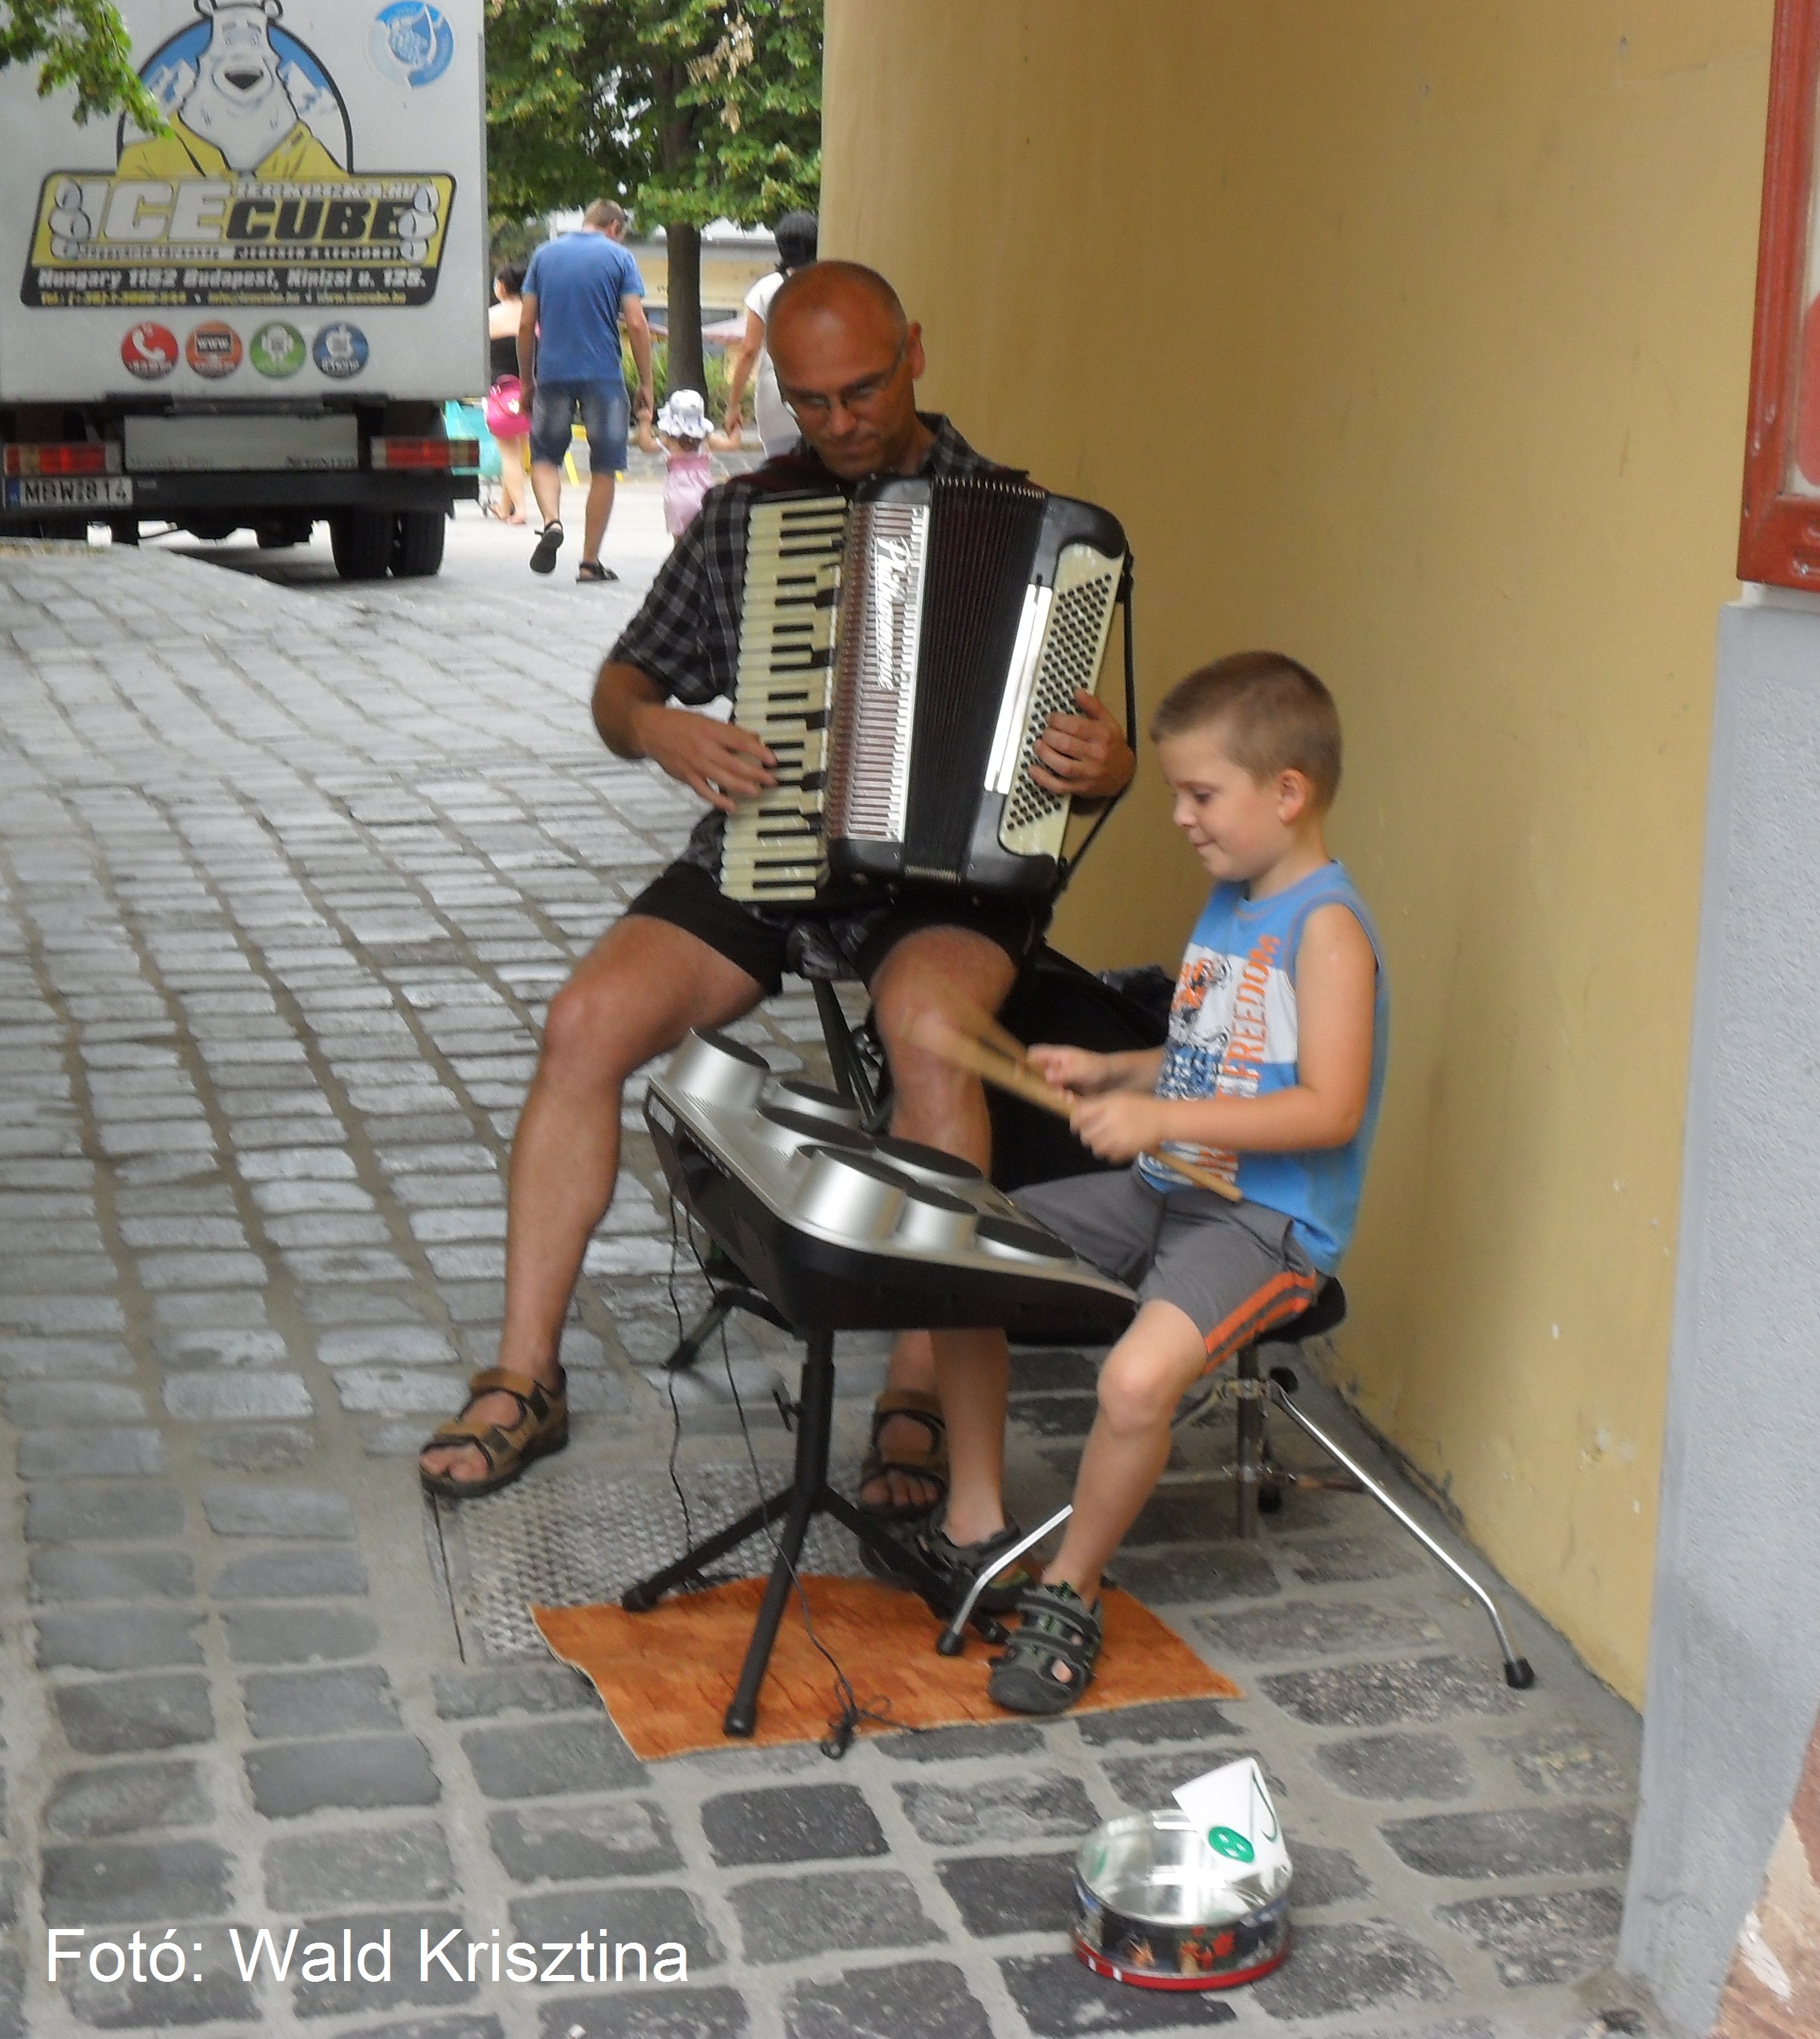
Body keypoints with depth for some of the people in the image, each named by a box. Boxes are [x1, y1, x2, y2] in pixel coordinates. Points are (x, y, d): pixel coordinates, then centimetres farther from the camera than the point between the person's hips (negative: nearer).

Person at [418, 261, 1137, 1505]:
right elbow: (621, 686, 17)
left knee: (929, 1023, -36)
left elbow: (1089, 763, 3)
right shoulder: (744, 517, 11)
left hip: (944, 875, -3)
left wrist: (1102, 766, -21)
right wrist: (657, 729, -6)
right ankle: (527, 1379, -8)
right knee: (587, 1024, -20)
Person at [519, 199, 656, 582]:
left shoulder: (545, 255, 9)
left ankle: (551, 521, -15)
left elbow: (526, 324, 7)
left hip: (552, 374, 2)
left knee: (545, 456, 14)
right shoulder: (618, 257, 1)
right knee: (604, 468, 8)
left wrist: (526, 380, 15)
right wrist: (646, 384, 0)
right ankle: (590, 562, 8)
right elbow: (636, 325, -7)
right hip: (604, 375, -2)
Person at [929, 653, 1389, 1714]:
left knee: (1140, 1376, -32)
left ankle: (1073, 1590, -6)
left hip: (1267, 1222, -10)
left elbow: (1329, 1109, -24)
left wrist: (1160, 1118, -29)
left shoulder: (1326, 927, -15)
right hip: (1165, 1191, 10)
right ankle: (978, 1525, 16)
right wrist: (1110, 1072, 7)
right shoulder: (1229, 904, 13)